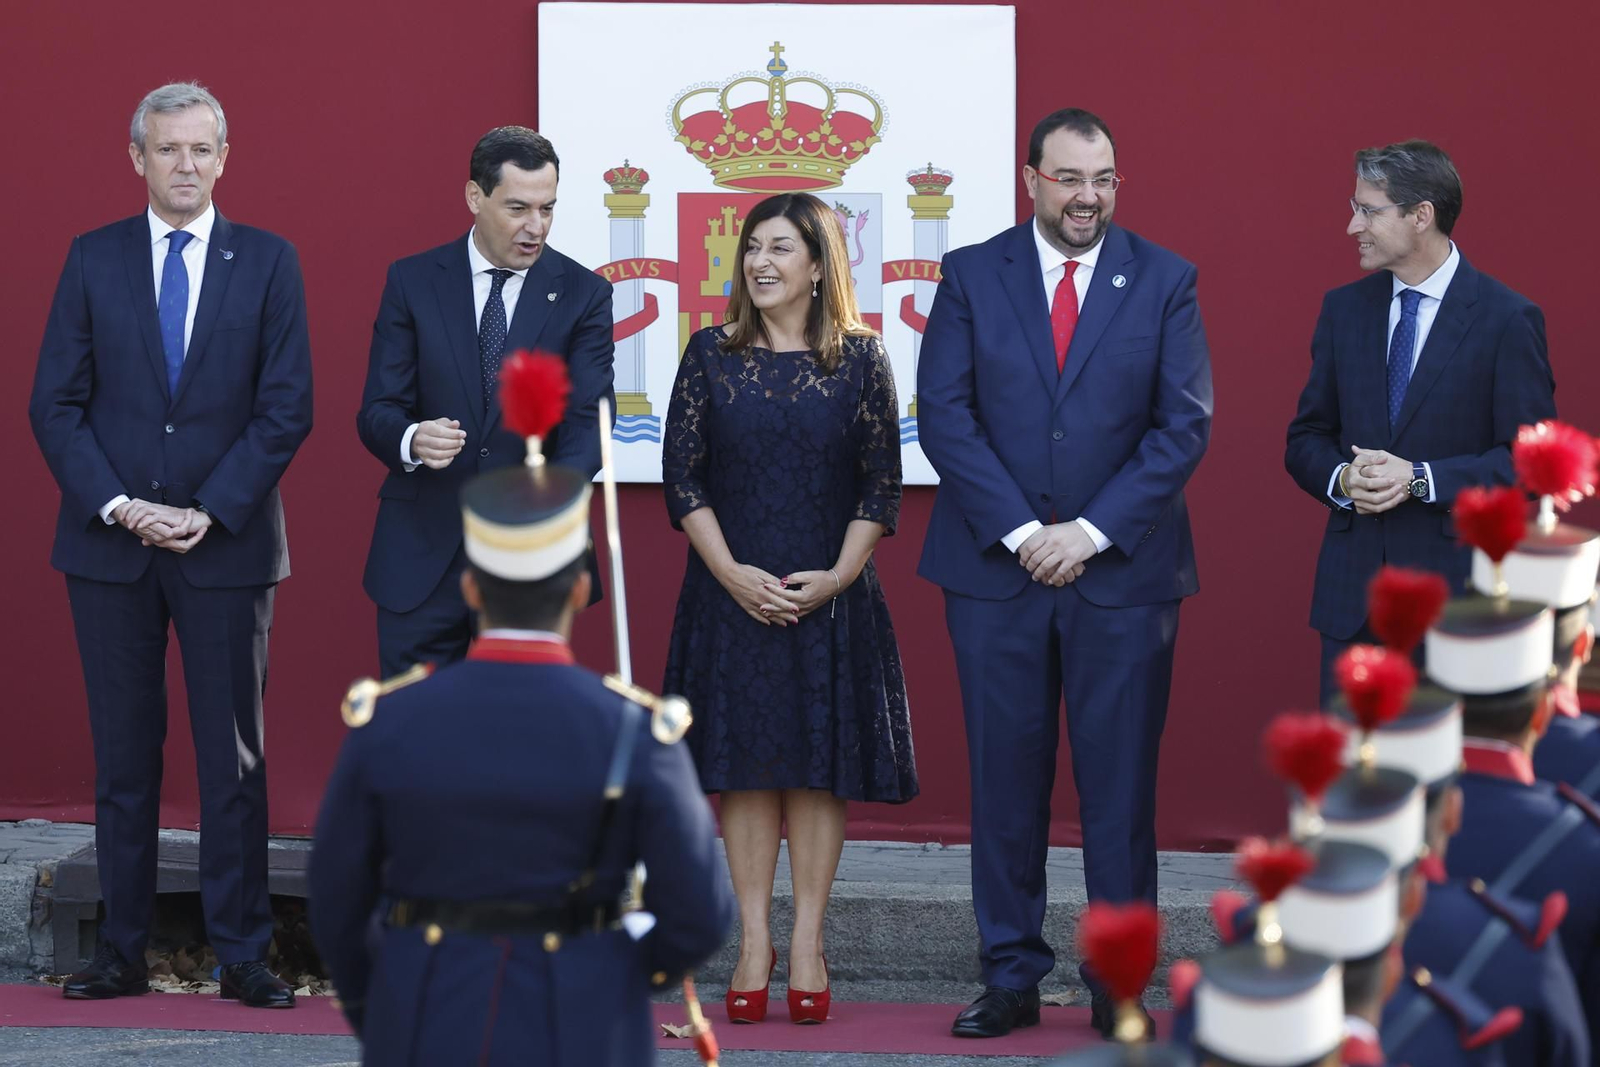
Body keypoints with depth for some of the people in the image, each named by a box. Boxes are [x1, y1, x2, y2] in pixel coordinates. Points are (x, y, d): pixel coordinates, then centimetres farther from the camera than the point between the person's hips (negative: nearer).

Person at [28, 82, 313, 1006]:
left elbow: (287, 407, -1)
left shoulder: (269, 263, 4)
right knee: (123, 756, 5)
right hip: (111, 548, 1)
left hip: (226, 543, -1)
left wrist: (209, 513, -10)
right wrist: (118, 507, -9)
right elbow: (55, 403, 3)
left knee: (234, 757, 0)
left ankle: (244, 956, 5)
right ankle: (124, 954, 11)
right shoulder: (94, 260, 7)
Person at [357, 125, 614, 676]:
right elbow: (378, 410, -1)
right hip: (423, 551, 0)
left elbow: (587, 419, -9)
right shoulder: (412, 282, 2)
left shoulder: (583, 294, 0)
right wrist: (411, 439, -26)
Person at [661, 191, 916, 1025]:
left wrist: (837, 576, -10)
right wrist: (733, 574, -9)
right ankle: (753, 947, 7)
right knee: (744, 766, 2)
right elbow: (682, 475, 1)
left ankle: (807, 946, 7)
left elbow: (881, 485, 1)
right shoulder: (713, 355, 2)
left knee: (820, 766, 1)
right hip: (732, 592, 1)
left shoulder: (860, 360, 1)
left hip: (829, 597, -1)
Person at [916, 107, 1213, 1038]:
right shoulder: (972, 276, 4)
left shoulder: (1164, 282, 4)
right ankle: (1013, 978, 12)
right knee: (1006, 786, 4)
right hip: (997, 571, 1)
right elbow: (945, 414, -2)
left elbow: (1185, 425, -2)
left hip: (1123, 570, 0)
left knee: (1121, 788, 1)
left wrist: (1092, 532, -10)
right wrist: (1021, 531, -11)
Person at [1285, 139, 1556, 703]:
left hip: (1458, 587, -4)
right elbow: (1306, 438, 14)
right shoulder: (1344, 308, 9)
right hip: (1353, 587, 4)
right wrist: (1341, 478, -9)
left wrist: (1422, 479, -18)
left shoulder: (1507, 319, -6)